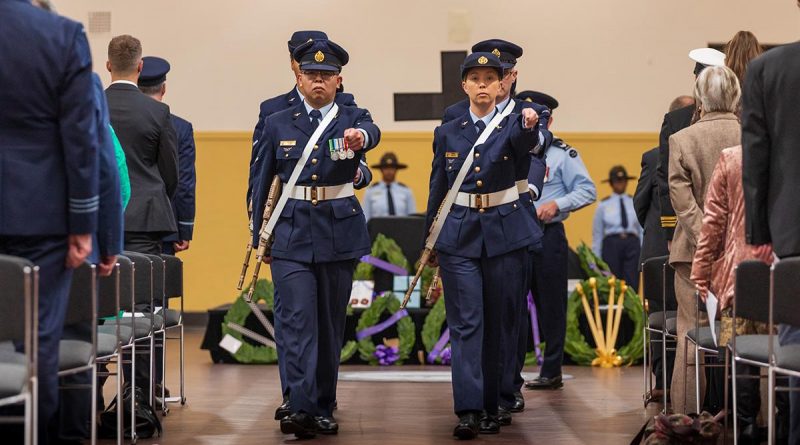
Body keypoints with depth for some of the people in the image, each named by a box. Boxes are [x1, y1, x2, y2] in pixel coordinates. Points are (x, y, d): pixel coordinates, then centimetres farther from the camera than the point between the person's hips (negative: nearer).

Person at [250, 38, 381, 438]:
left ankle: (323, 409, 17)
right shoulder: (278, 124, 6)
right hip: (291, 233, 0)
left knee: (331, 324, 7)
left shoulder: (352, 119, 2)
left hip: (339, 235, 0)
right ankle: (299, 409, -17)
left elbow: (372, 132, -24)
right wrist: (259, 236, 8)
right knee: (297, 322, -11)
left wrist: (360, 136, -48)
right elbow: (263, 183, 10)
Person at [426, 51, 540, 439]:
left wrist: (530, 125, -48)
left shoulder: (513, 126, 1)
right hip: (459, 237, 1)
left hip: (505, 236, -1)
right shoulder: (447, 133, 7)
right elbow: (437, 192, 13)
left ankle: (493, 406, 14)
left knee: (501, 324, 5)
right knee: (466, 324, -7)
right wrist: (430, 243, 14)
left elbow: (525, 143, -25)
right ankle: (468, 410, -13)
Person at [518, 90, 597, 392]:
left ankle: (551, 372, 11)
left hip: (548, 236, -3)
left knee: (551, 306, 3)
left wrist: (557, 204, -16)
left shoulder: (562, 154, 0)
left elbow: (588, 191, -4)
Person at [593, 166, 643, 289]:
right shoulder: (603, 205, 8)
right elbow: (597, 234, 8)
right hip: (611, 245, 0)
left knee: (632, 286, -7)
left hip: (632, 244, 0)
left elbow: (642, 230, 8)